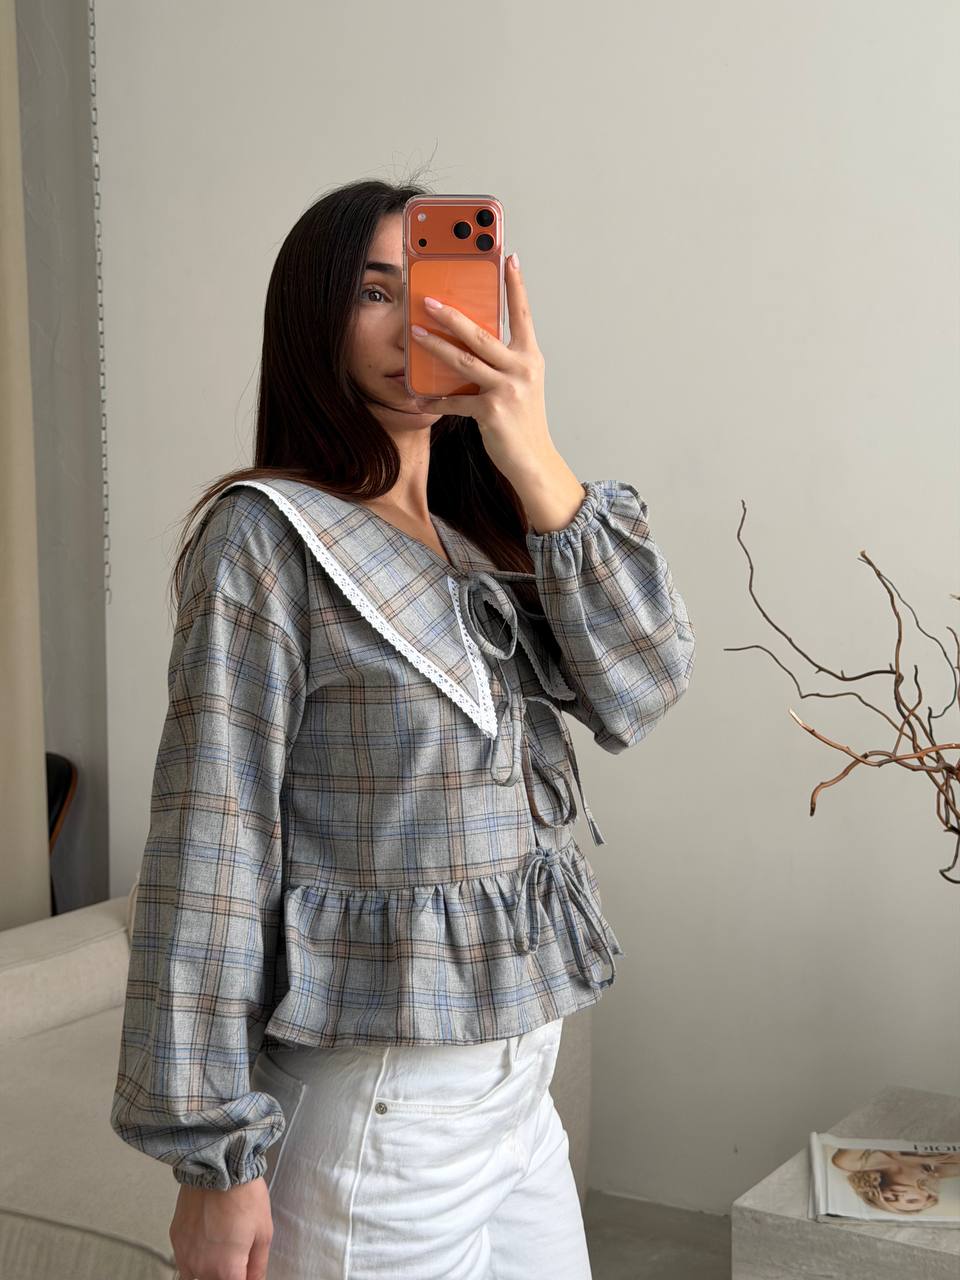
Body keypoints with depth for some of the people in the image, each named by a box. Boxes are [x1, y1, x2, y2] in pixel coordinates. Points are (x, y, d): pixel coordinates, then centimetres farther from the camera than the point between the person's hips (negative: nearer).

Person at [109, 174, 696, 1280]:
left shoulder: (490, 534, 8)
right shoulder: (269, 535, -12)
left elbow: (642, 688, -6)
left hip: (520, 1085, 7)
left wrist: (534, 460, -17)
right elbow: (210, 850, -15)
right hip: (377, 1106, -7)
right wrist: (214, 1155, -15)